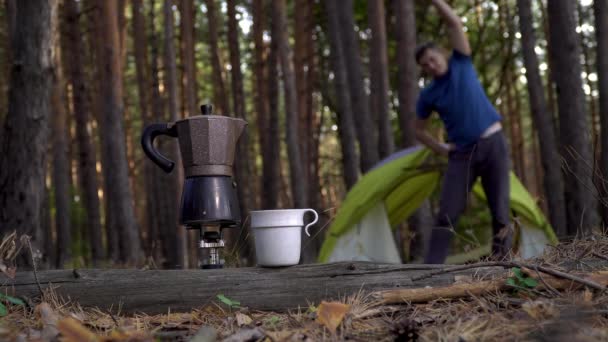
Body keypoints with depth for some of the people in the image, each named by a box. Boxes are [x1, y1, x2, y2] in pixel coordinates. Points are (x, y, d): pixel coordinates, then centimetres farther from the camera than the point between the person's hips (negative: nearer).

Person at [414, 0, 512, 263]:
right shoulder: (428, 95, 3)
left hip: (492, 143, -1)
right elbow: (419, 131, 16)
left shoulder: (461, 63, 2)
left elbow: (454, 22, -8)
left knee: (499, 210, -2)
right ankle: (430, 268, -14)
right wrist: (442, 149, 5)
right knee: (447, 213, -10)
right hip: (462, 153, 1)